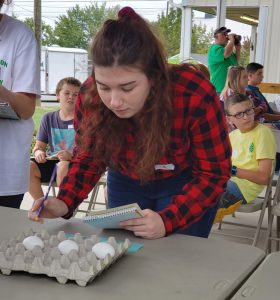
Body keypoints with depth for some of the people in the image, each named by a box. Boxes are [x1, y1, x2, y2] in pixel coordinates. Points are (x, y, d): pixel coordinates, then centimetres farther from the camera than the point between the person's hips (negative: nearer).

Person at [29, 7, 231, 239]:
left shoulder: (196, 96, -33)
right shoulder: (90, 96, -24)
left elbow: (214, 174, -23)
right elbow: (88, 158, -7)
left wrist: (167, 221, -36)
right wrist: (64, 202, -25)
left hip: (186, 187, -2)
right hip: (126, 184, 3)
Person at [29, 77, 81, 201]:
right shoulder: (48, 118, 13)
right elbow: (39, 146, 15)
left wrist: (71, 155, -27)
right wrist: (38, 152, -10)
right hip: (52, 162, 4)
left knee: (63, 166, -38)